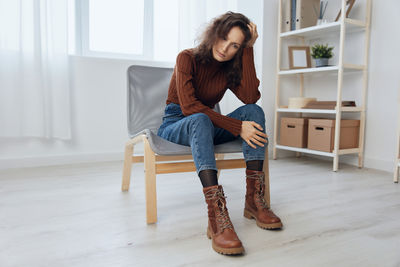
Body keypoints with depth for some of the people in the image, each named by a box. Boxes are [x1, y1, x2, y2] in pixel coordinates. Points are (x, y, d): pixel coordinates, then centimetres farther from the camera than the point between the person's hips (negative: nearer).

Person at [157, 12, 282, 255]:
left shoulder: (229, 68, 3)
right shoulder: (188, 58, -12)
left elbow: (251, 97, -16)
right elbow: (189, 106, -25)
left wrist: (248, 50, -16)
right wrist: (237, 128, -30)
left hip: (205, 126, 5)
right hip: (175, 125, -4)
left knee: (254, 111, -19)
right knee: (200, 120, -40)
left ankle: (254, 199, -28)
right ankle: (217, 217, -53)